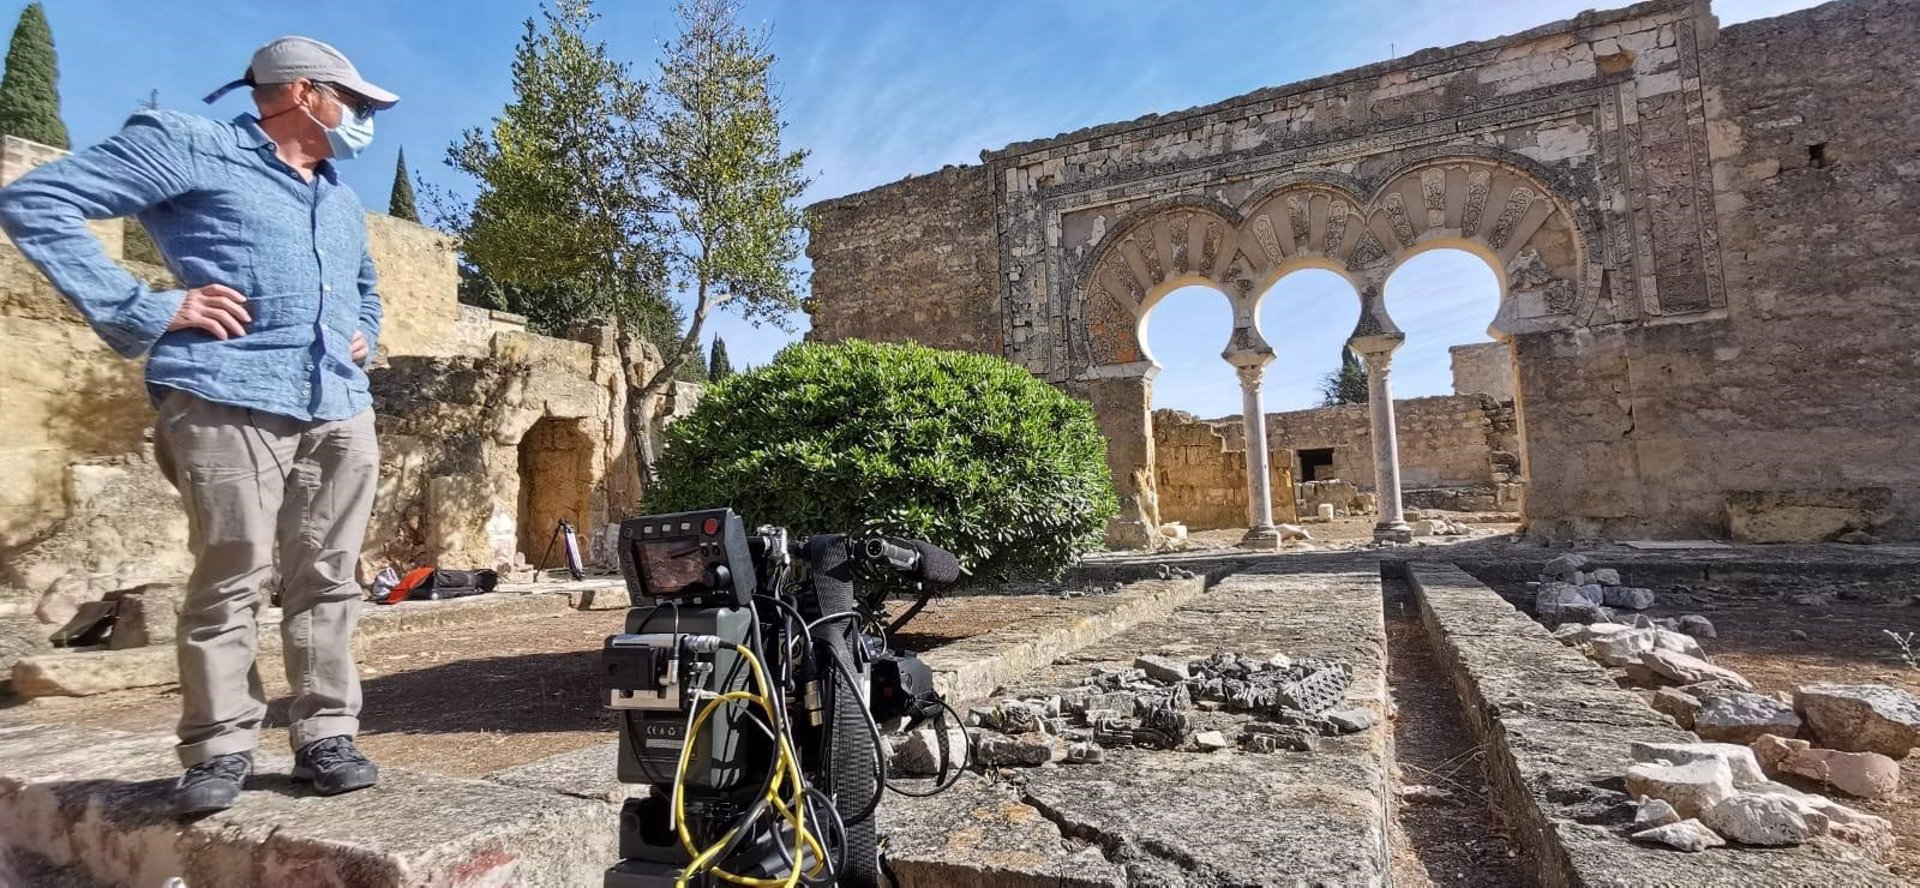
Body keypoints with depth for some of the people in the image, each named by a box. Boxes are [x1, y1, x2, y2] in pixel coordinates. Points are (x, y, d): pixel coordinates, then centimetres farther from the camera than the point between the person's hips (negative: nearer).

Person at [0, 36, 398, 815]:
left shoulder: (344, 204, 25)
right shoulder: (193, 147, 4)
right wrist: (145, 310, -10)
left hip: (342, 413, 6)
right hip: (229, 401, -6)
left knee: (327, 579, 4)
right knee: (229, 579, -4)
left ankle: (326, 737, 11)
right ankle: (219, 749, 9)